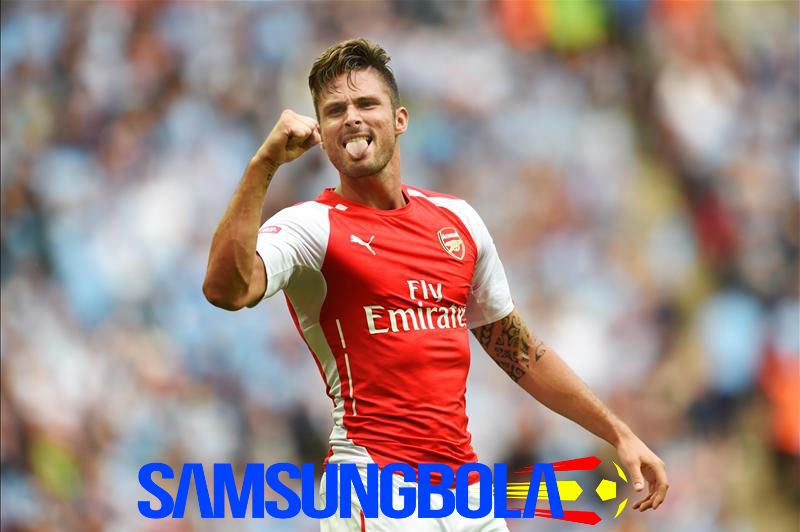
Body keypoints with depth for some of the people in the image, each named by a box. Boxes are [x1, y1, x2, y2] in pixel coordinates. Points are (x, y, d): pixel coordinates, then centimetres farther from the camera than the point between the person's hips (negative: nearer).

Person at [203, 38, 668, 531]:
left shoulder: (457, 218, 14)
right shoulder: (310, 226, -3)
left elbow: (518, 350, 22)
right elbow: (226, 289, -24)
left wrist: (619, 433, 21)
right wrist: (264, 164, -29)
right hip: (374, 488, -5)